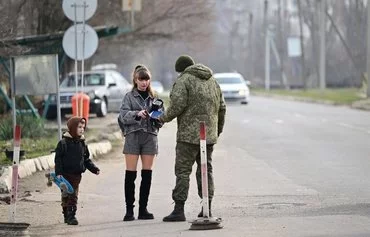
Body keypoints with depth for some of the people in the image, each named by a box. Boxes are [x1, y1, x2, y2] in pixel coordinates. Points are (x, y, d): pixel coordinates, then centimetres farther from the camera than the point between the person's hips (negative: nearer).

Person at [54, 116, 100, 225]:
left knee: (74, 195, 4)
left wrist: (94, 169, 5)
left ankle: (72, 215, 8)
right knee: (66, 195, -1)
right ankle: (67, 215, 2)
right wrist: (58, 173, -16)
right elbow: (58, 159, -8)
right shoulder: (63, 143, -7)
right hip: (65, 174, -4)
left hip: (77, 174, 4)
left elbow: (86, 159, 17)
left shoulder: (82, 144, 9)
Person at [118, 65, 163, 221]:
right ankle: (129, 210, -2)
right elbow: (123, 116, -6)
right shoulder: (129, 96, 6)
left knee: (147, 174, 2)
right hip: (133, 136, -3)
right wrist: (137, 114, -23)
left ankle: (143, 209, 8)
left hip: (150, 136, 3)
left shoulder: (154, 98, 14)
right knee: (130, 174, -5)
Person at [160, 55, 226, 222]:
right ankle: (207, 208, 10)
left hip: (189, 134, -7)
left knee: (182, 171, -6)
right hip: (209, 134, 7)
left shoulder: (183, 80, -6)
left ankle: (179, 210, -10)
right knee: (205, 170, 12)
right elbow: (222, 108, 18)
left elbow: (177, 104, -17)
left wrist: (164, 118, -2)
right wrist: (218, 130, 27)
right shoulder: (212, 81, 17)